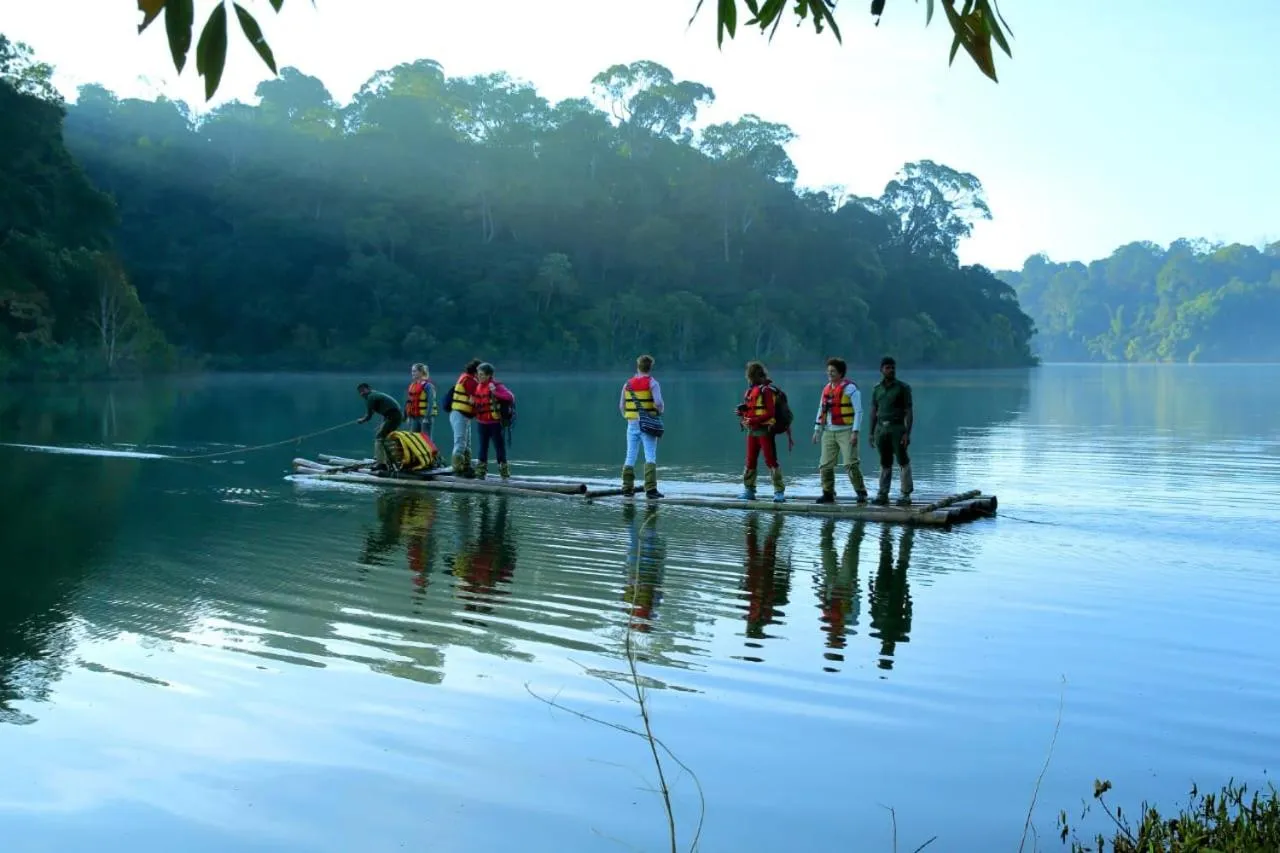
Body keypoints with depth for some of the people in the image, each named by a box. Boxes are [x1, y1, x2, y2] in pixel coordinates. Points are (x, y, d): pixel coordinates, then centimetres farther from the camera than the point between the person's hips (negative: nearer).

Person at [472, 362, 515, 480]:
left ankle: (504, 471, 10)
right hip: (482, 422, 7)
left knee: (499, 446, 0)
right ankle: (481, 472, 19)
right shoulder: (478, 386, 8)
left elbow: (510, 397, -23)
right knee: (483, 447, 12)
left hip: (495, 422, -6)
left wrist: (495, 392, -33)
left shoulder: (496, 385, -13)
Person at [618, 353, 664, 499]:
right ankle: (650, 488, -15)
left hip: (632, 425, 4)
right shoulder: (652, 383, -7)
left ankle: (627, 487, 12)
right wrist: (660, 410, 1)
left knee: (630, 456, 11)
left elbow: (621, 406, 11)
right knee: (650, 457, -6)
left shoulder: (628, 384, 7)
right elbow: (658, 402, -20)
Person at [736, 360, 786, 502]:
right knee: (750, 461, 11)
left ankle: (779, 492, -5)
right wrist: (743, 416, -2)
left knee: (771, 461, -8)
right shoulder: (750, 391, 16)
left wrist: (753, 421, -21)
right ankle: (749, 490, 19)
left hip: (765, 430, -8)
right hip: (752, 431, 8)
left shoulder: (767, 390, -10)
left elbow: (770, 413, -16)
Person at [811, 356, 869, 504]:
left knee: (850, 464, -11)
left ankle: (861, 493, -1)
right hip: (829, 432, 7)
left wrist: (855, 432, -16)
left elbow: (858, 411, -10)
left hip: (846, 431, -7)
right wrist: (817, 430, 16)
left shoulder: (850, 387, -7)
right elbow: (821, 410, 21)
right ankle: (828, 494, 14)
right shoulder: (827, 388, 14)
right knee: (825, 465, 4)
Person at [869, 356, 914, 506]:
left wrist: (907, 433, -15)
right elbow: (874, 412, 13)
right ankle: (883, 495, 9)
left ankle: (906, 496, -1)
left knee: (903, 462, -3)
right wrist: (871, 433, 8)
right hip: (881, 428, 4)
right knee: (885, 463, 7)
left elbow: (909, 411, -7)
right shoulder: (877, 388, 11)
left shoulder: (903, 387, -2)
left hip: (898, 427, -4)